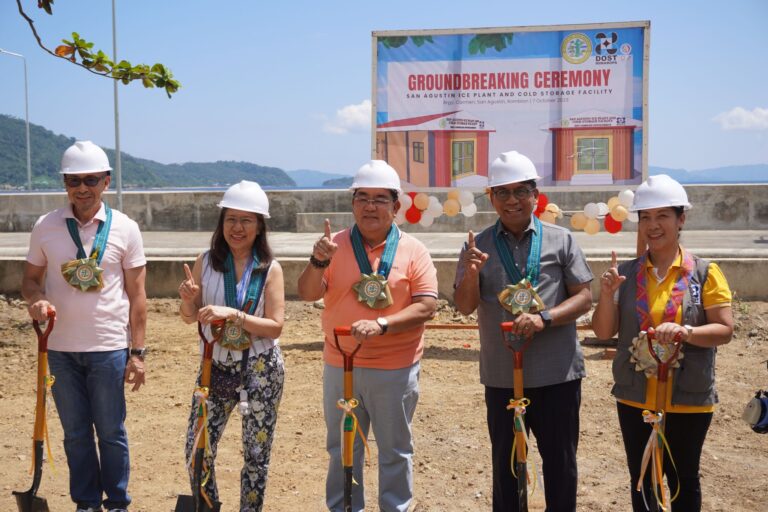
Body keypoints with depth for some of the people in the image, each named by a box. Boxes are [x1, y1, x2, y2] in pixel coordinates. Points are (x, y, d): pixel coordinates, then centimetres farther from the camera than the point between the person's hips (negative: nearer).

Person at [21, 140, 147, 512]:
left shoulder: (125, 229, -5)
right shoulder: (45, 227, 0)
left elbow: (136, 294, -2)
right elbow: (30, 278, 8)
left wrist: (137, 352, -4)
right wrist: (36, 299, -16)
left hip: (109, 349, -2)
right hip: (60, 348, 2)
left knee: (111, 432, 8)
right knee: (75, 432, 14)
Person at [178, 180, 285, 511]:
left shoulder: (270, 269, -7)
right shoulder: (206, 263, -2)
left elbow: (275, 326, -12)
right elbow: (190, 319, 5)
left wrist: (233, 315, -24)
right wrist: (188, 300, -17)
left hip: (260, 369, -2)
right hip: (216, 366, 2)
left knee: (256, 453, 9)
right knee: (196, 450, 5)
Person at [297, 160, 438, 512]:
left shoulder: (413, 251, -5)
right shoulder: (335, 245, 0)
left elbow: (427, 307, -11)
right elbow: (308, 294, -7)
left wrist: (381, 325, -24)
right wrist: (318, 261, -26)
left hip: (395, 369, -2)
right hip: (340, 366, 2)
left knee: (395, 452, 13)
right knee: (342, 449, 16)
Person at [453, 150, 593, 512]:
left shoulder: (561, 240, 0)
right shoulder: (478, 246, 2)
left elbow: (584, 298, -2)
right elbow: (464, 306, -3)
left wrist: (544, 318, -19)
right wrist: (471, 273, -23)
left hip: (558, 374, -1)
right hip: (501, 376, 1)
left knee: (561, 462, 12)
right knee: (505, 464, 14)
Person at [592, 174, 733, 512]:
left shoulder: (705, 272, -6)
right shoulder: (625, 274, 0)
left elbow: (725, 330, -8)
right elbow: (603, 332, 0)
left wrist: (686, 332, -26)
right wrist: (607, 295, -17)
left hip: (688, 400, -2)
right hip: (634, 398, 2)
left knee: (683, 478, 13)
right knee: (641, 478, 15)